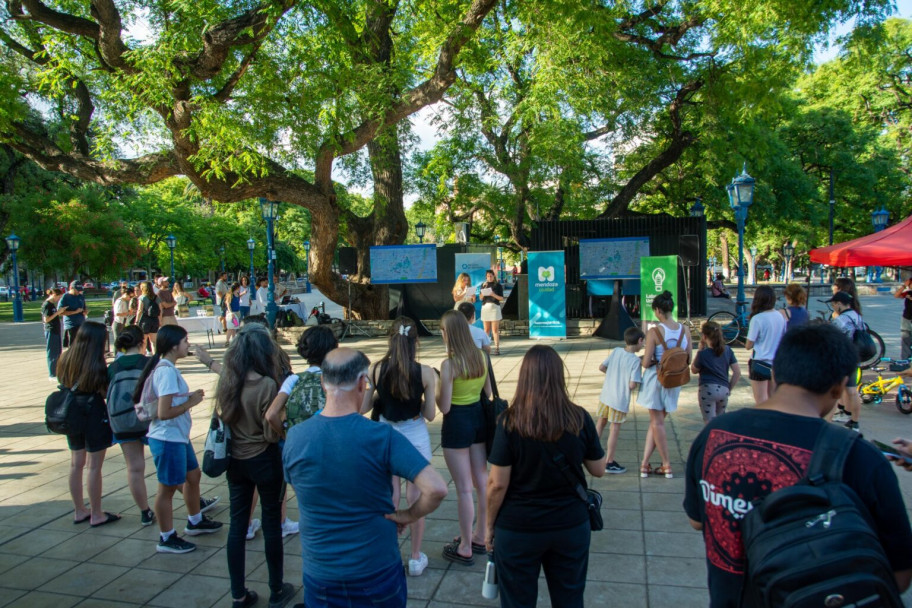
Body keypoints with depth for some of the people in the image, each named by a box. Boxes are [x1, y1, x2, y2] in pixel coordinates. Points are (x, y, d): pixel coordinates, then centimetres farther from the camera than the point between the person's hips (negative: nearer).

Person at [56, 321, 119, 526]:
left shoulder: (66, 360, 1)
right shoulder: (96, 366, -18)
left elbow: (64, 385, 11)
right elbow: (106, 392, -15)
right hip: (94, 415, -7)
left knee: (76, 464, 15)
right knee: (94, 466, 2)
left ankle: (79, 511, 27)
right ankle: (96, 515, 11)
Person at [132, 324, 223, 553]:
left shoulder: (167, 367, 8)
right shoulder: (167, 371, -22)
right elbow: (164, 412, -27)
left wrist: (190, 396, 2)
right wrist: (191, 402, -16)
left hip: (179, 436, 10)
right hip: (167, 438, -10)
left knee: (193, 475, 22)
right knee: (168, 488, 5)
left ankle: (195, 522, 40)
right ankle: (167, 539, 20)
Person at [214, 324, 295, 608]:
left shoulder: (226, 380, -4)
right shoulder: (267, 385, -21)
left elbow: (221, 416, 7)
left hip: (235, 460, 5)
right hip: (264, 459, -5)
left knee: (237, 524, 14)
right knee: (272, 523, 10)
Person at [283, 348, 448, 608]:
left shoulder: (294, 437, -12)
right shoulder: (382, 437, -22)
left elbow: (297, 486, 5)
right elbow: (436, 489, -28)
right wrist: (408, 515, -11)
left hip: (319, 574, 2)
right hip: (378, 573, -2)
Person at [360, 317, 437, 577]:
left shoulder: (376, 369, -11)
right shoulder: (425, 372, -14)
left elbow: (363, 408, -5)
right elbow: (430, 415, -9)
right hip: (415, 436, -2)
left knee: (390, 495, 16)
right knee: (415, 496, 11)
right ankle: (416, 558, 25)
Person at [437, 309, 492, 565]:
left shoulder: (449, 364, -20)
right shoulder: (480, 356, 0)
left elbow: (444, 407, -18)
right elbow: (488, 393, 9)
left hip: (457, 422, -7)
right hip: (478, 416, 7)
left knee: (463, 488, 4)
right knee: (482, 482, 17)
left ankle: (465, 548, 18)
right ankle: (480, 537, 33)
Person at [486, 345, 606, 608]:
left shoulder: (510, 422, -18)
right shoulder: (580, 419, -11)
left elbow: (497, 483, -14)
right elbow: (598, 470, 1)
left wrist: (489, 525, 0)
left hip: (518, 529, -2)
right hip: (572, 526, 3)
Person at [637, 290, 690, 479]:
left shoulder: (654, 332, -17)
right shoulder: (684, 330, -2)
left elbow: (646, 363, -17)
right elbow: (688, 359, 3)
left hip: (656, 379, -5)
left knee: (657, 423, 9)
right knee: (656, 422, 15)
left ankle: (667, 465, 14)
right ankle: (644, 464, 17)